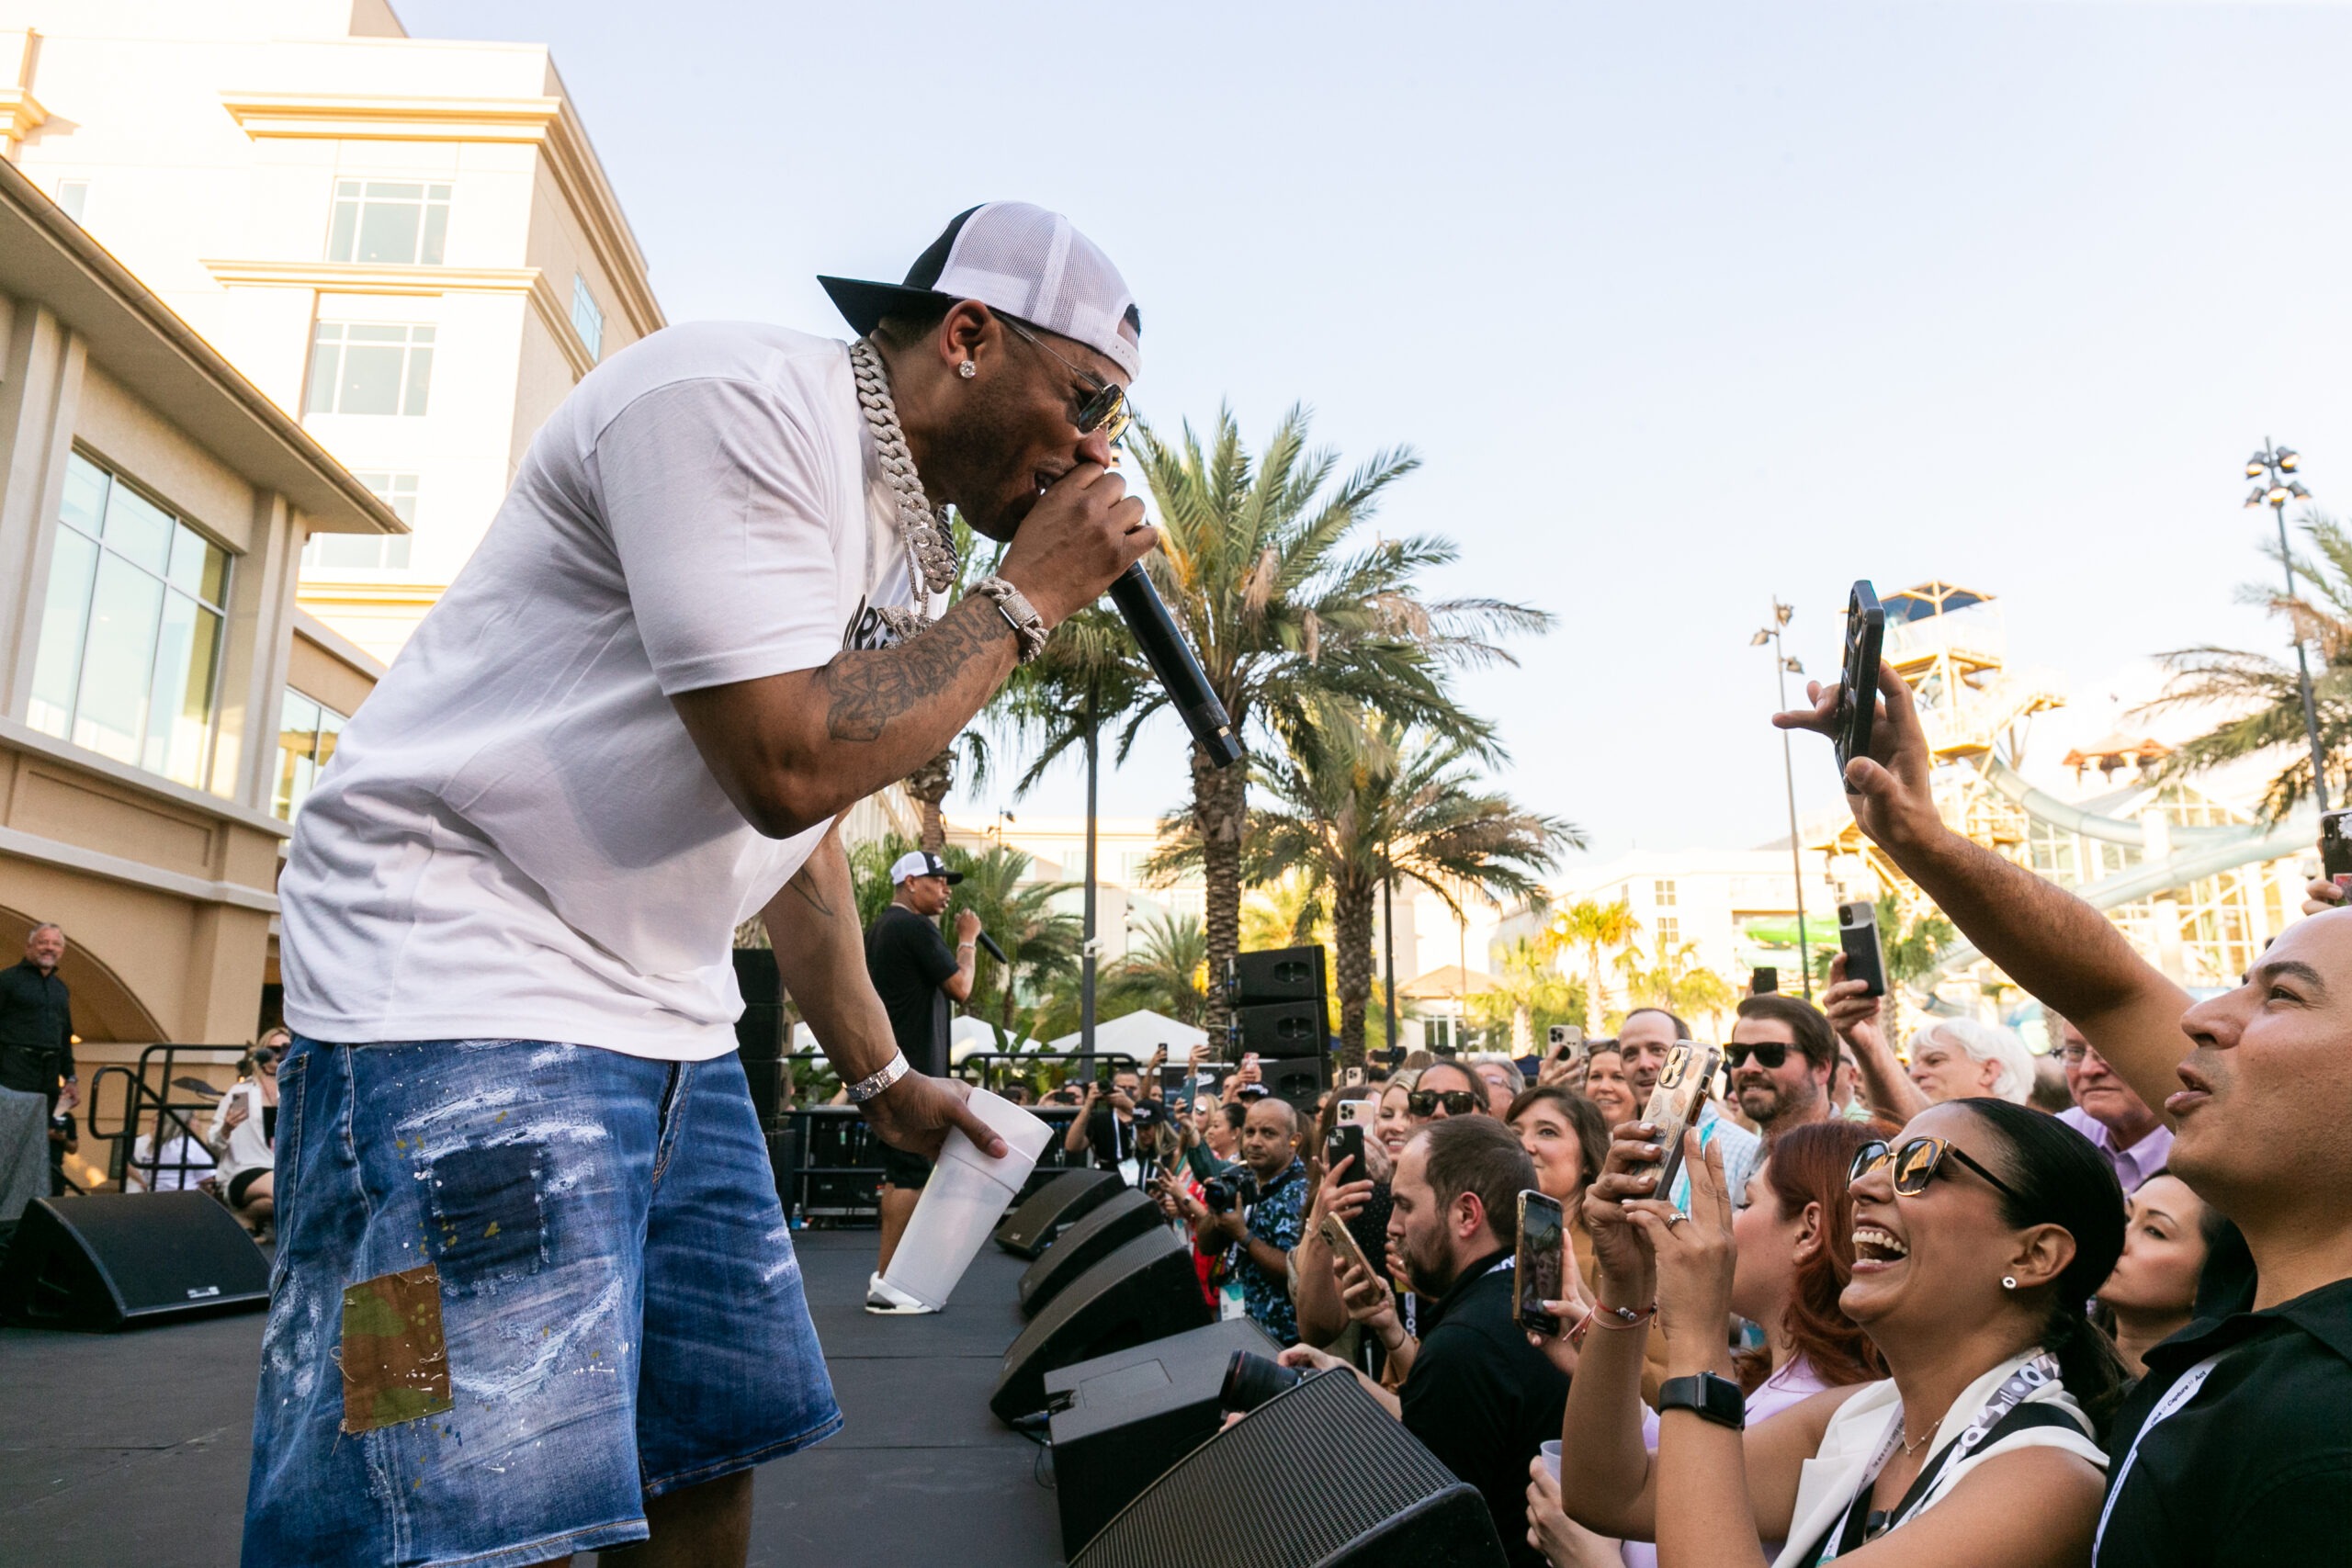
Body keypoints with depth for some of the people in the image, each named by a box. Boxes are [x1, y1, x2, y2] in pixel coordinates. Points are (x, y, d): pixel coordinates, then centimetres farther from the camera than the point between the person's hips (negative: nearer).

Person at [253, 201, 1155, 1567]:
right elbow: (787, 763, -25)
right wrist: (1028, 598, -13)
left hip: (669, 1017, 10)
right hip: (461, 977, -9)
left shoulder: (901, 533, 13)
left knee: (719, 1452, 11)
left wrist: (883, 1075, 21)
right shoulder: (737, 399, -16)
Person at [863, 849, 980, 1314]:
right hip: (913, 1071, -10)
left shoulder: (879, 928, 17)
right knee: (911, 1175, -8)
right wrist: (968, 939, -2)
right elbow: (961, 988, -14)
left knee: (898, 1174, 13)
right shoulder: (915, 927, -13)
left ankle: (888, 1275, 18)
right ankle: (887, 1282, -6)